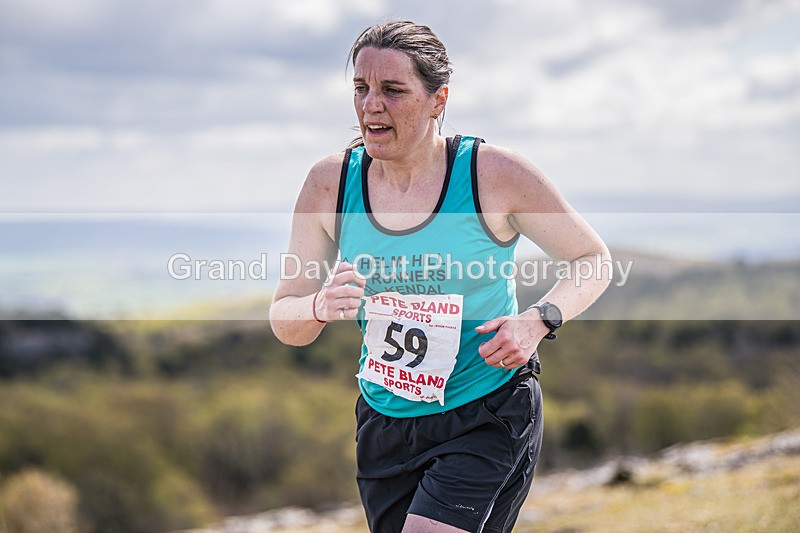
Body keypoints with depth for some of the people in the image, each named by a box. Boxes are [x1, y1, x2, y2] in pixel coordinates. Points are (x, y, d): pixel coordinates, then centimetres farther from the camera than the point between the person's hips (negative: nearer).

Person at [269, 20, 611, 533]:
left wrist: (540, 320, -18)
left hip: (490, 418, -4)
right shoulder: (330, 182, -4)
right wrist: (320, 308, -23)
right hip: (384, 425, 4)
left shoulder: (495, 172, -12)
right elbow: (284, 319, 1)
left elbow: (593, 259, 1)